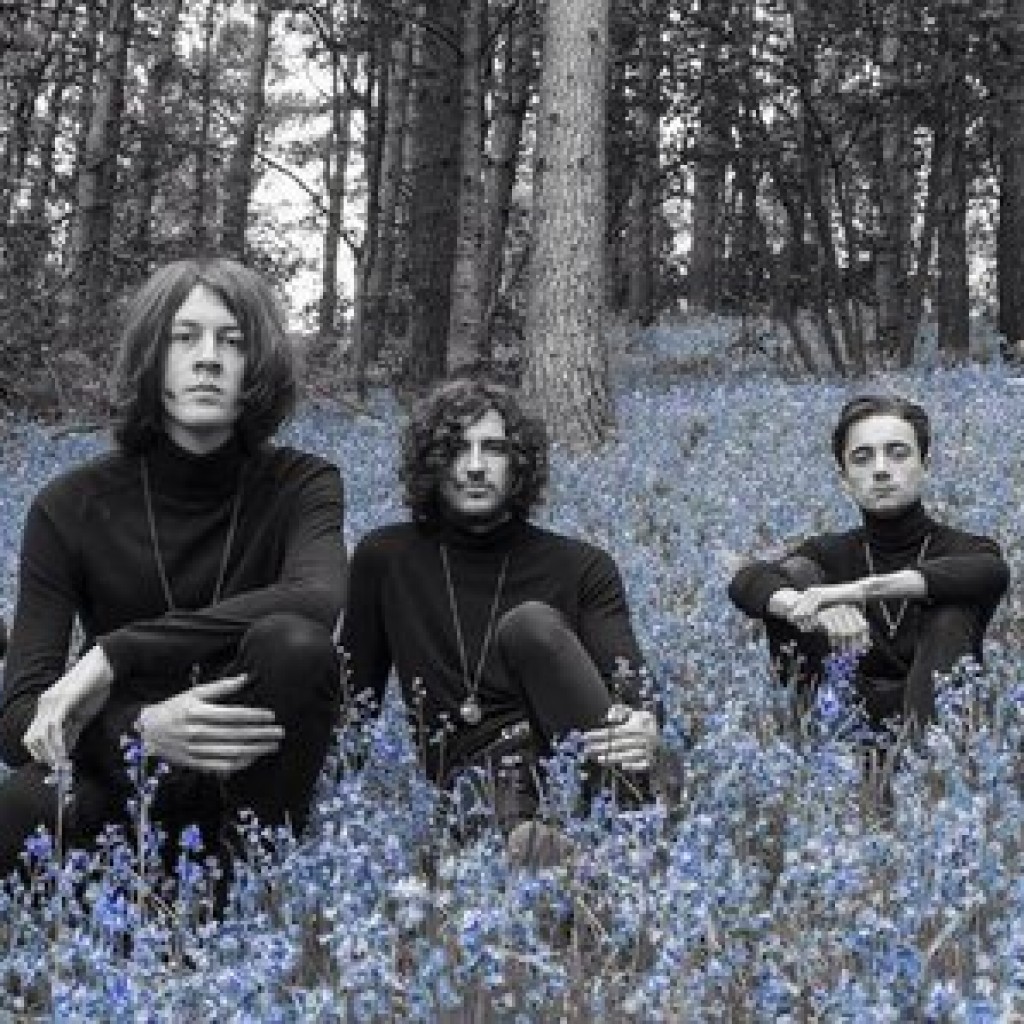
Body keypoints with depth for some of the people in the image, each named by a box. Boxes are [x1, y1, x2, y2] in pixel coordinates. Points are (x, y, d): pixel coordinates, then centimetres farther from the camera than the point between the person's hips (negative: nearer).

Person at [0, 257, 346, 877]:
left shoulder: (301, 483, -6)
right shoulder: (71, 506, -7)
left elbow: (317, 599, -30)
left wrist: (115, 654, -32)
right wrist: (141, 730, -35)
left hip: (252, 778, 1)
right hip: (125, 776, 0)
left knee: (293, 642, -31)